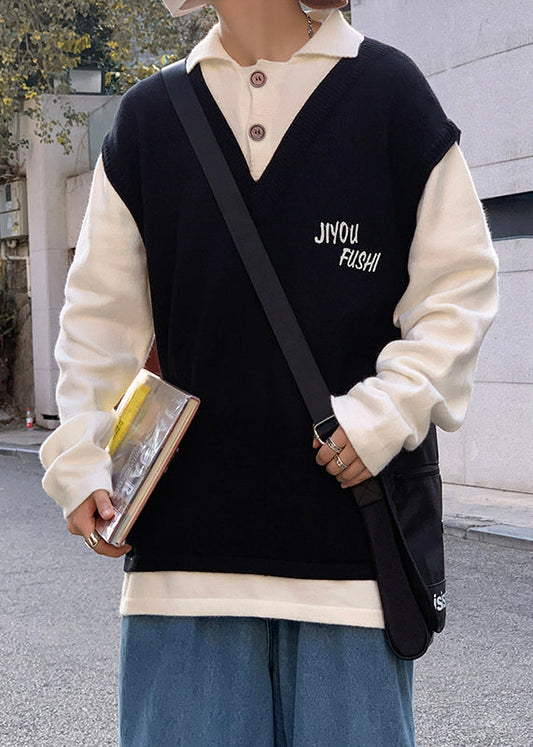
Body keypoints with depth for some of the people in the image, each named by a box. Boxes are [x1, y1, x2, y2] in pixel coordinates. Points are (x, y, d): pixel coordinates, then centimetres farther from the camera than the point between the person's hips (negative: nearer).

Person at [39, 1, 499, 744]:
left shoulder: (389, 91, 2)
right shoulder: (147, 117, 9)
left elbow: (460, 287, 2)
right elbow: (100, 314, 10)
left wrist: (391, 408, -12)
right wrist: (81, 460, -1)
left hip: (351, 506, -2)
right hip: (188, 514, 2)